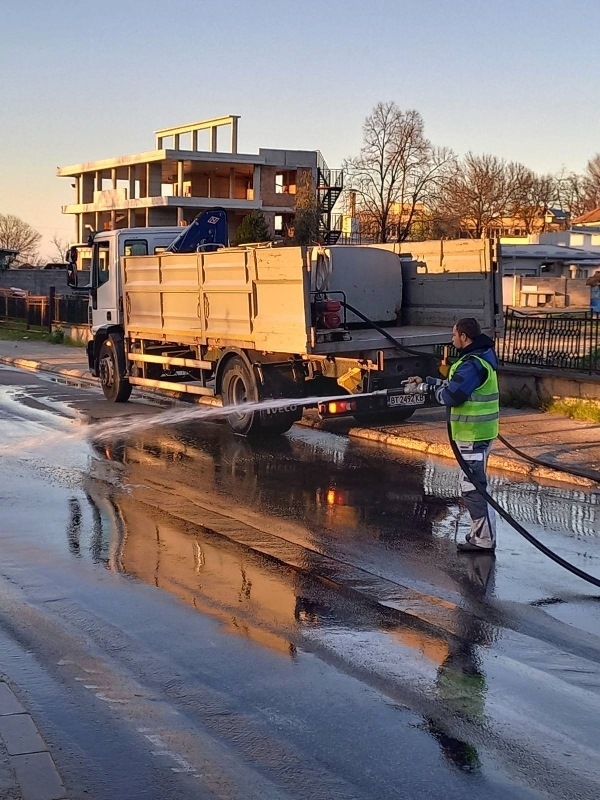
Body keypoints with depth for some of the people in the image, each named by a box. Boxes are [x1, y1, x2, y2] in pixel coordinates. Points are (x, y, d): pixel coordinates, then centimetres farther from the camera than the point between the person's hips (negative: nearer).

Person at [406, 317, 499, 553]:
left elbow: (450, 396, -22)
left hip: (473, 435, -11)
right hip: (477, 433, 11)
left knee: (472, 487, -6)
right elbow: (454, 384, 20)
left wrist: (427, 387, -4)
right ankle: (481, 534, 27)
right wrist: (425, 382, 17)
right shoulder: (480, 358, 13)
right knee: (474, 485, 19)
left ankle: (484, 540, -1)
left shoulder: (473, 364, -21)